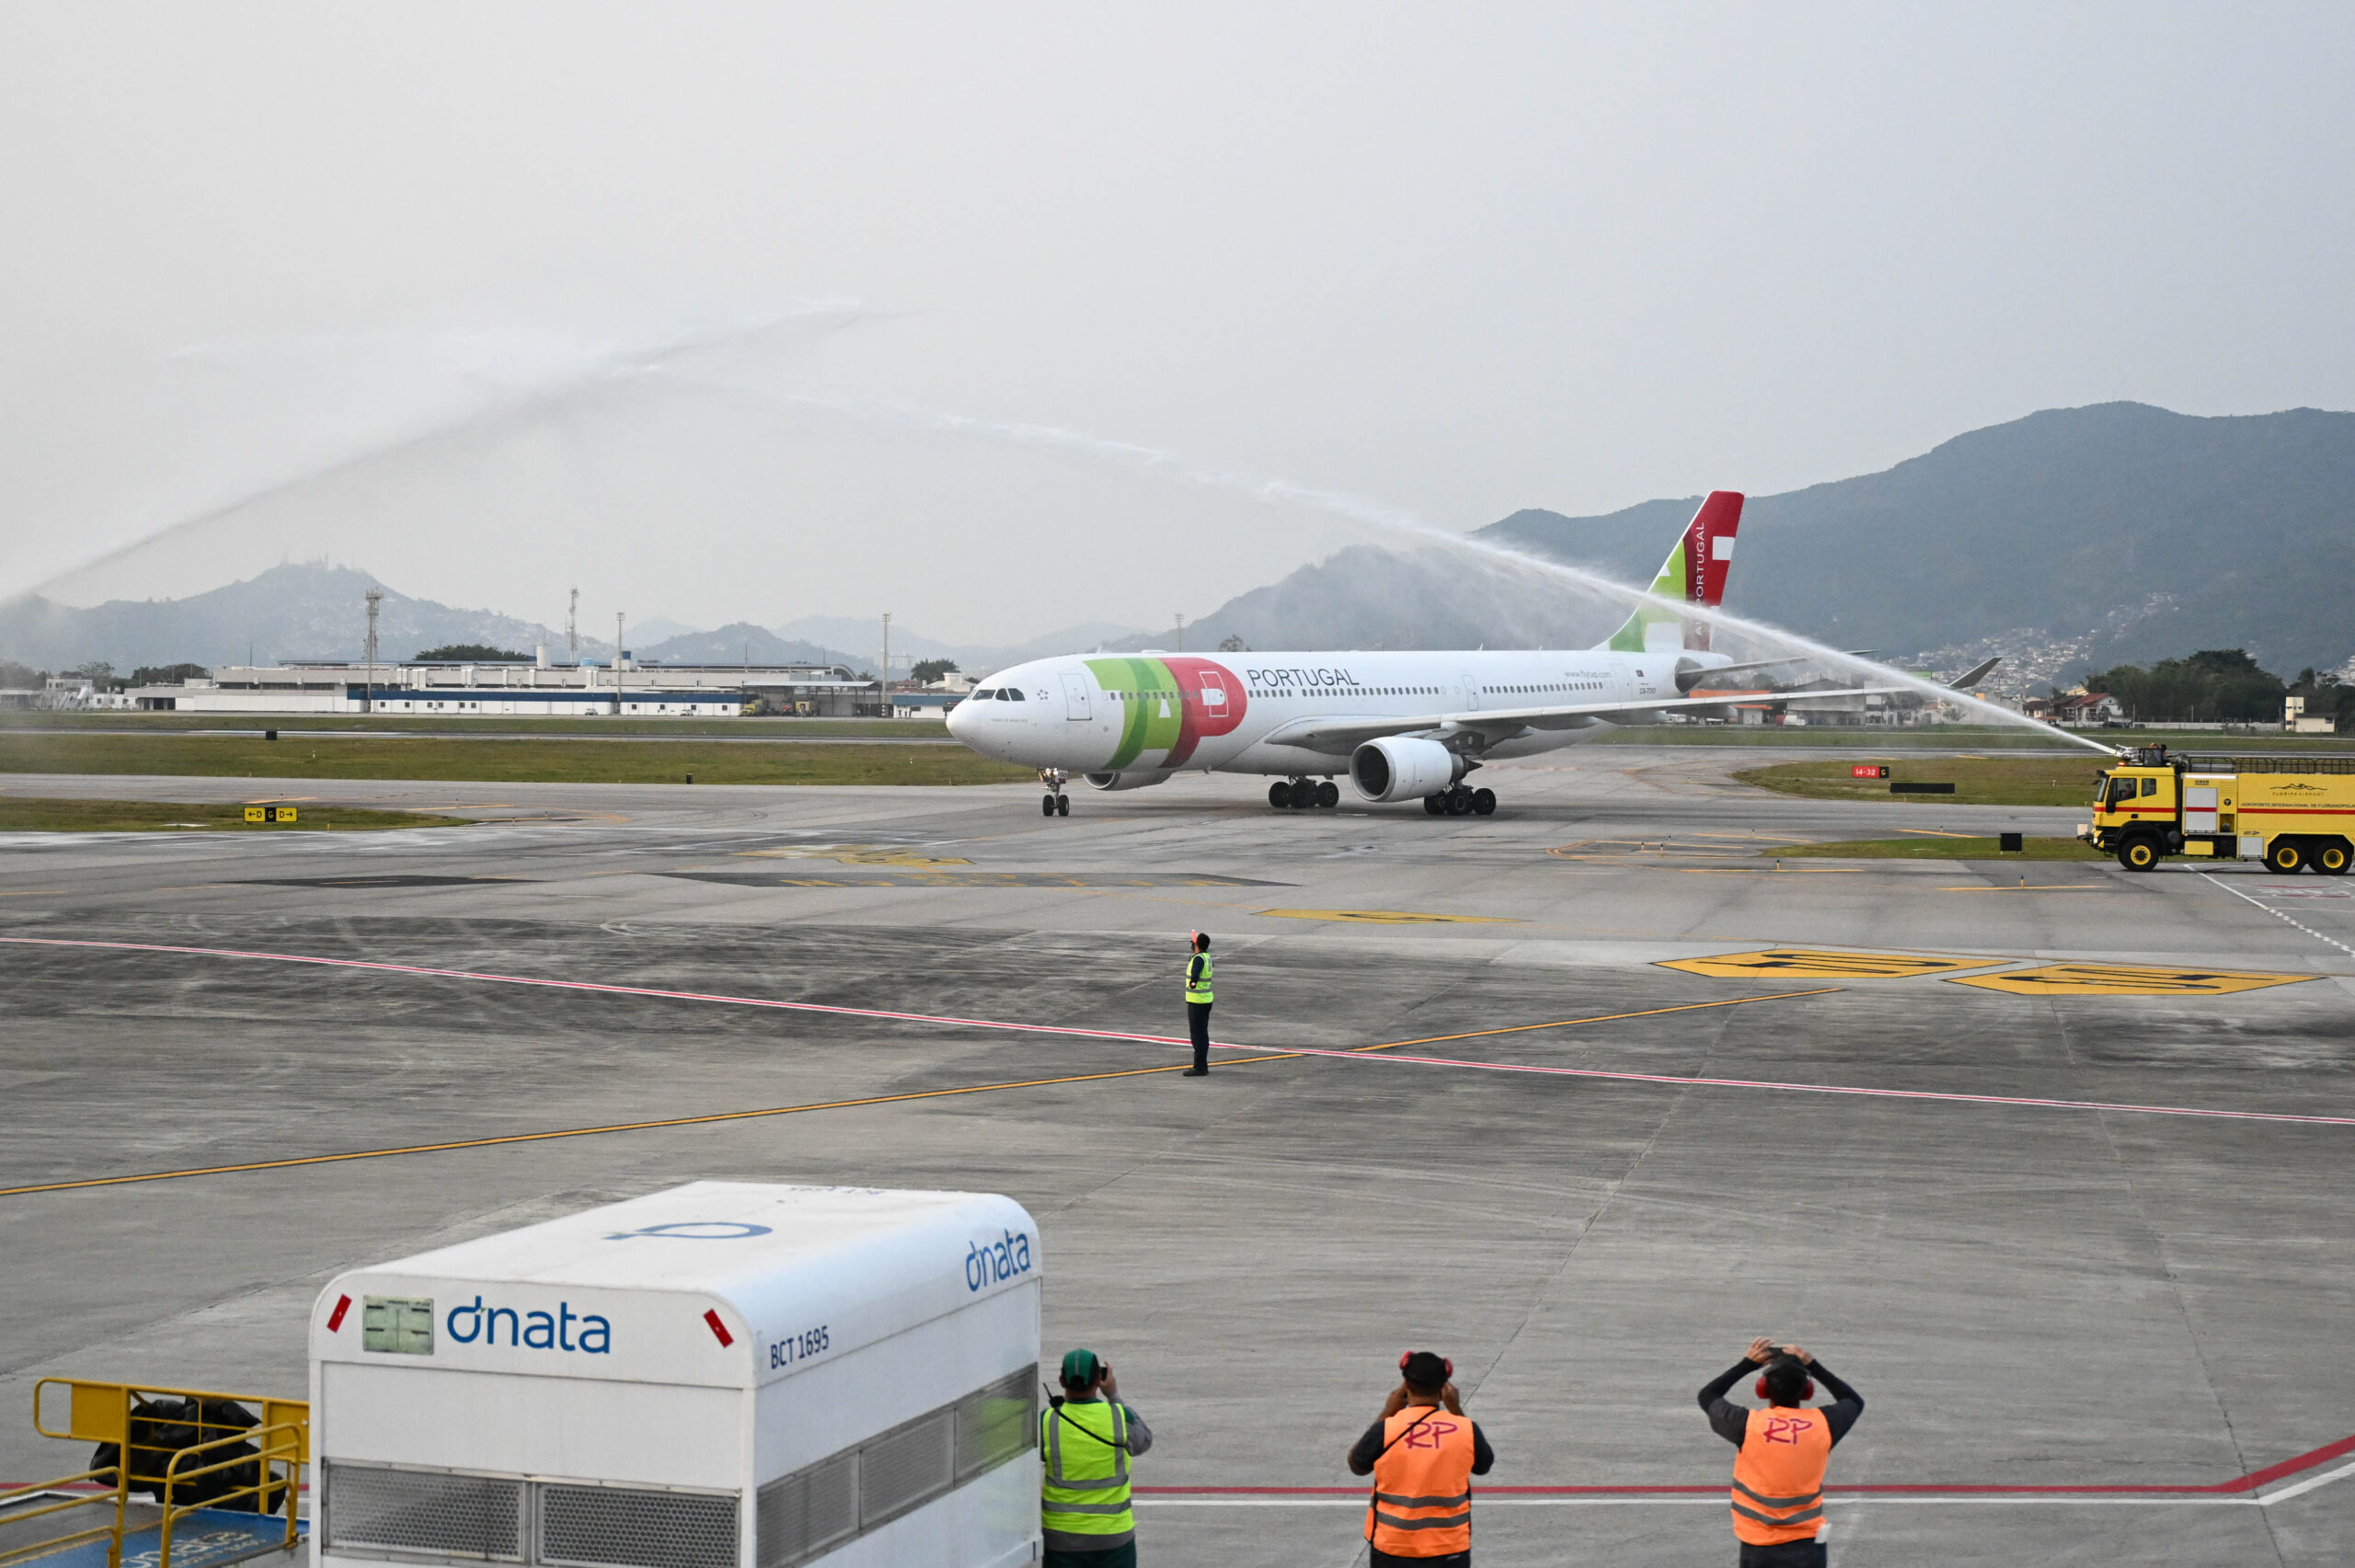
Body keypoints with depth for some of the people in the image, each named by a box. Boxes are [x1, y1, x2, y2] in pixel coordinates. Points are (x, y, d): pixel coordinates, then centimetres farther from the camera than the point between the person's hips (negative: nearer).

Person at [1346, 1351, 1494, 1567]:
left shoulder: (1386, 1430, -12)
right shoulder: (1466, 1429, -8)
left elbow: (1356, 1466, 7)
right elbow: (1483, 1466, 14)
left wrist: (1386, 1413, 8)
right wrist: (1456, 1412, 12)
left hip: (1392, 1550, -1)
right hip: (1449, 1550, 1)